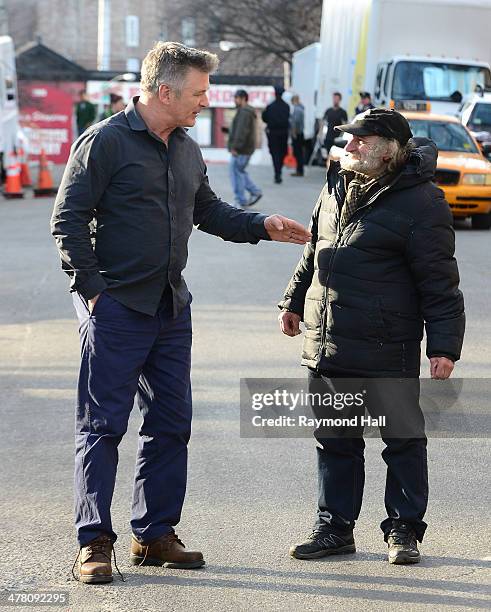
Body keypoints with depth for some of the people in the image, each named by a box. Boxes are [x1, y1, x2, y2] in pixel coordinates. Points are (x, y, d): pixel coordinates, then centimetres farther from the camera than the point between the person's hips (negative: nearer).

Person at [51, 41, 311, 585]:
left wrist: (262, 226, 9)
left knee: (170, 424, 10)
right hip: (117, 310, -8)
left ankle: (155, 535, 20)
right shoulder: (105, 142, -10)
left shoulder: (187, 150, 13)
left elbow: (209, 212, 24)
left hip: (172, 310, 8)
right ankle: (94, 544, 2)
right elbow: (67, 220, -11)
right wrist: (93, 290, -14)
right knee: (102, 426, -3)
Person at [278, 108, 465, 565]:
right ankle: (335, 527, 23)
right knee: (335, 441, 13)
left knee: (402, 441, 5)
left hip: (388, 352, -7)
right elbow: (314, 251, 26)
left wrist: (444, 346, -14)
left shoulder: (419, 202, -11)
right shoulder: (337, 187, 11)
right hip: (326, 347, 7)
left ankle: (403, 529, 17)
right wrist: (294, 301, 28)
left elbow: (440, 283, -11)